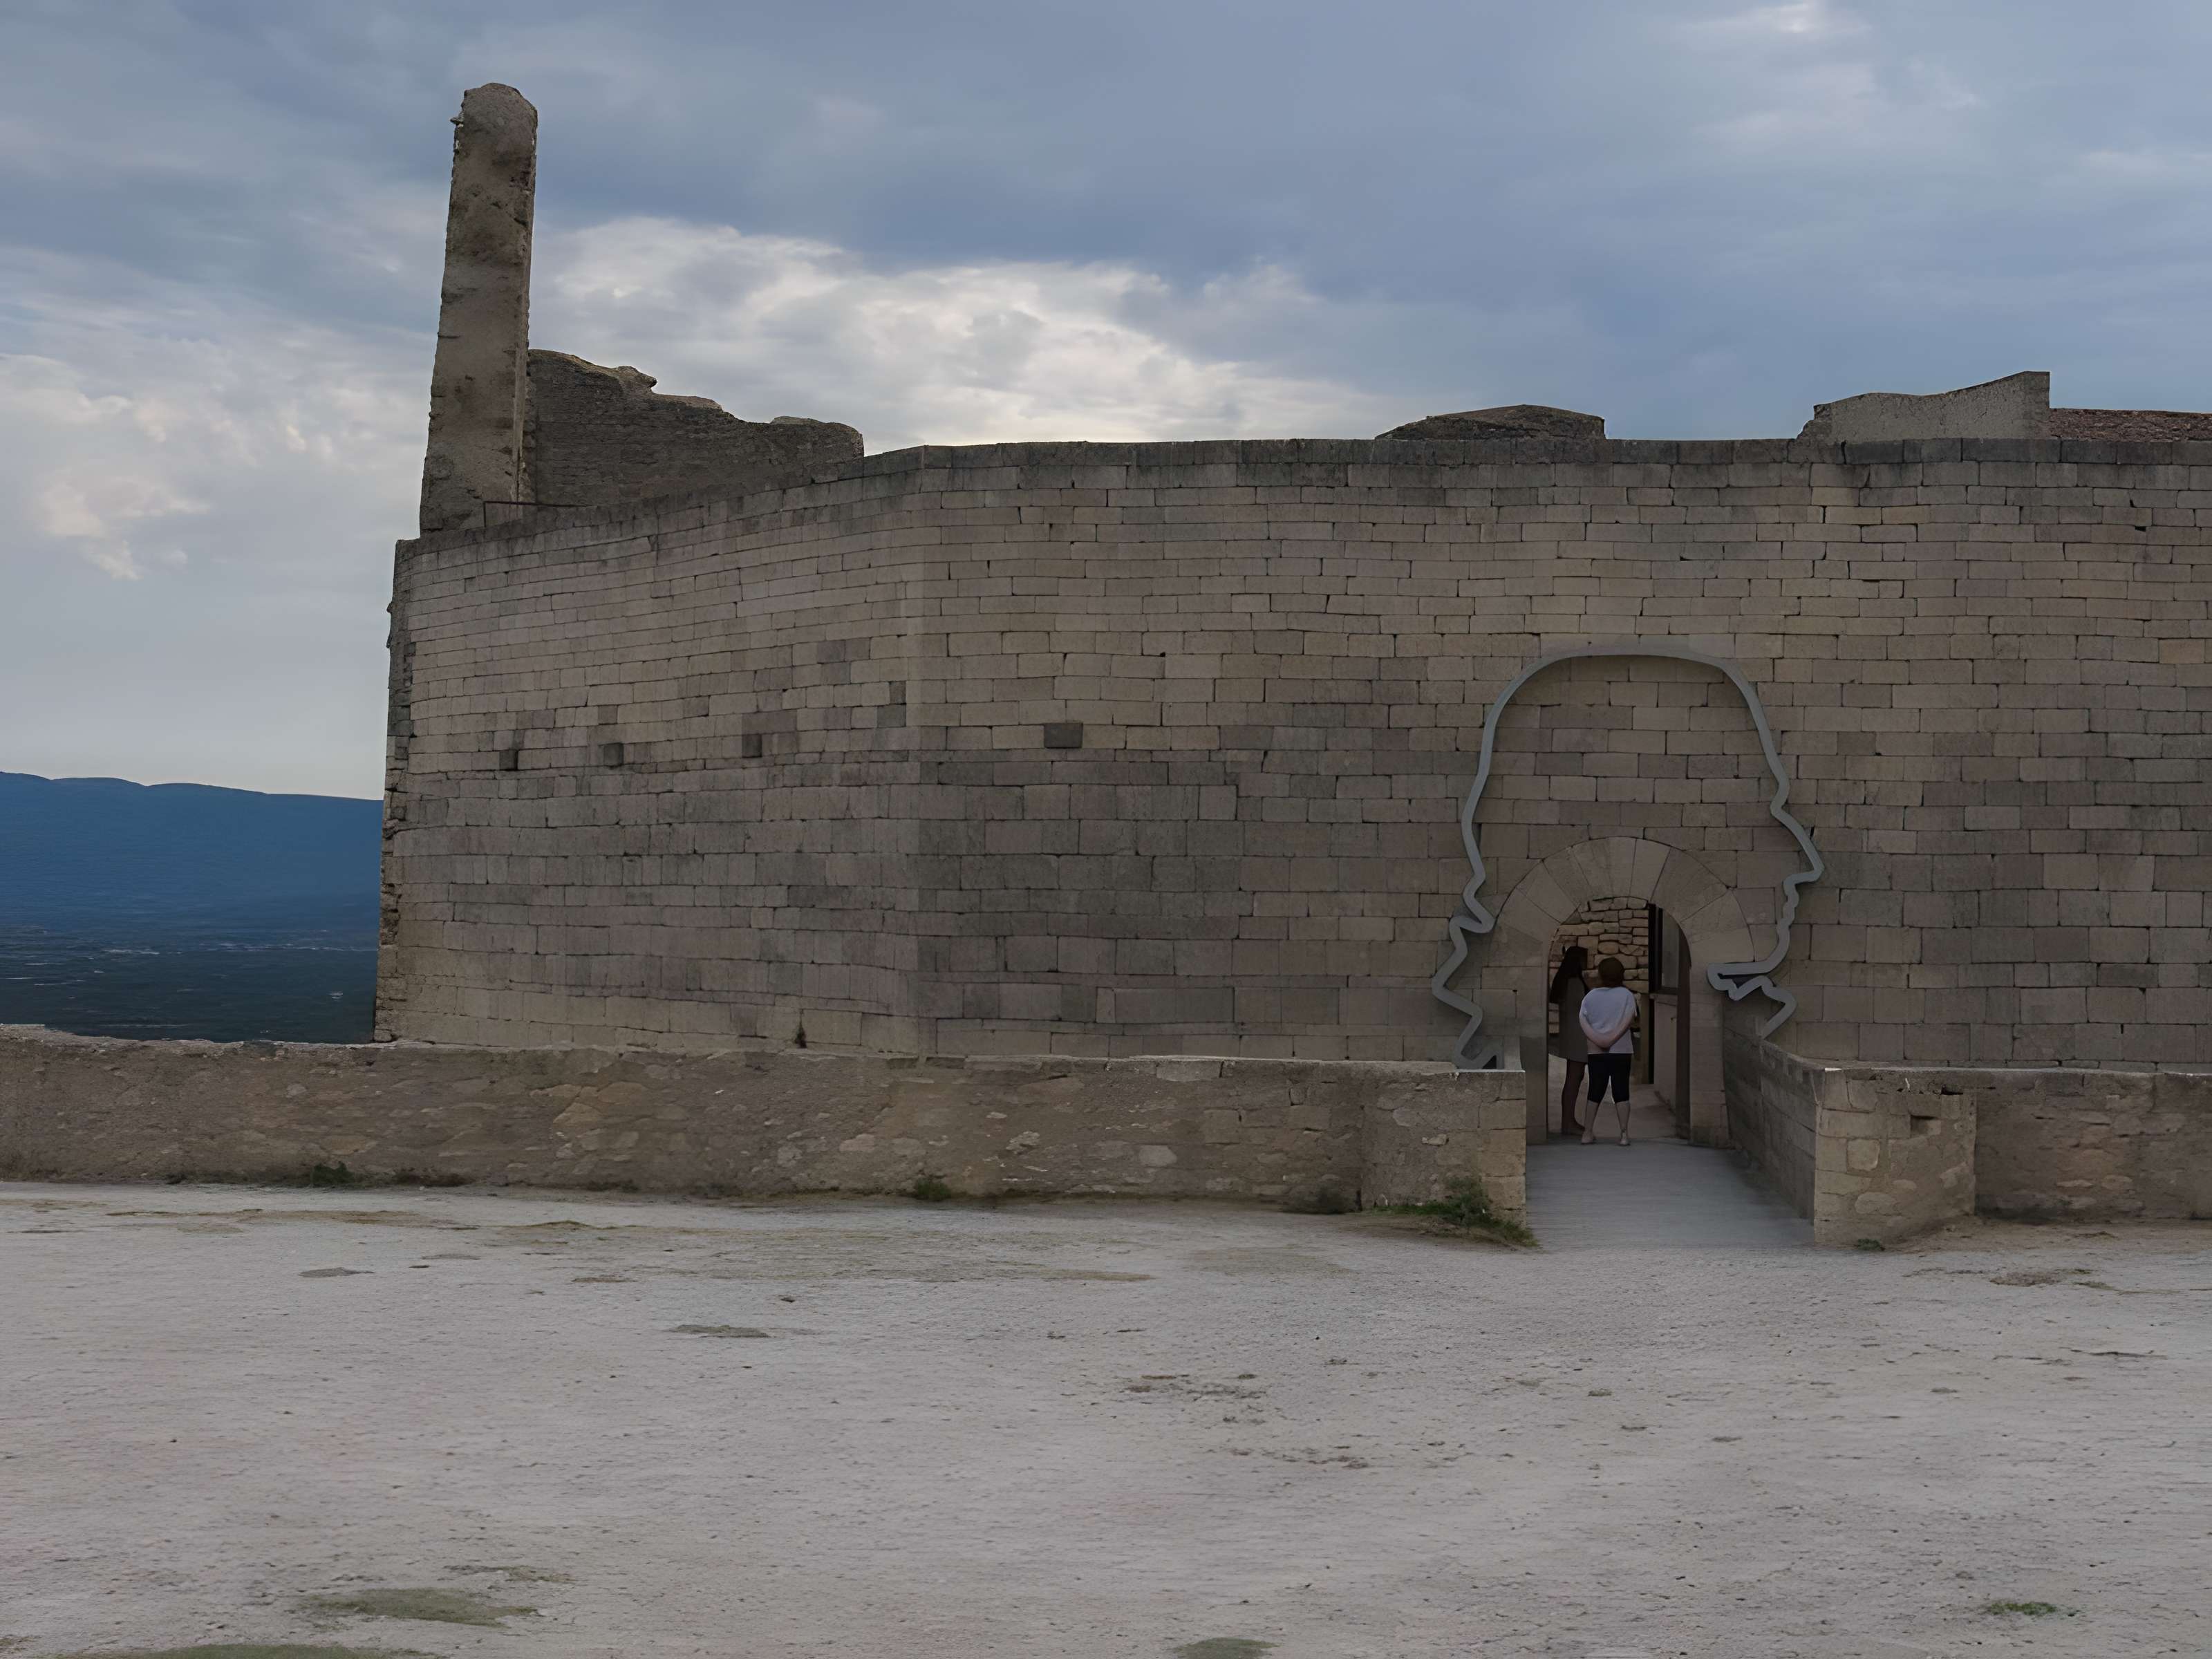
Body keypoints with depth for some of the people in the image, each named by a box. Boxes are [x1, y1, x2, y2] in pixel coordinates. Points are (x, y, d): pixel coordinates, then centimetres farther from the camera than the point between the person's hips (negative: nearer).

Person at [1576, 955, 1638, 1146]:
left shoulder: (1590, 997, 5)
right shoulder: (1627, 995, 0)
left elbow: (1583, 1022, -6)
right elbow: (1630, 1019, -13)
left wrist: (1597, 1039, -14)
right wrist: (1613, 1038, -18)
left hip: (1596, 1052, 2)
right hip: (1621, 1051, -2)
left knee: (1595, 1091, 9)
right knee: (1621, 1092, 1)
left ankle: (1588, 1132, 7)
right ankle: (1624, 1134, -5)